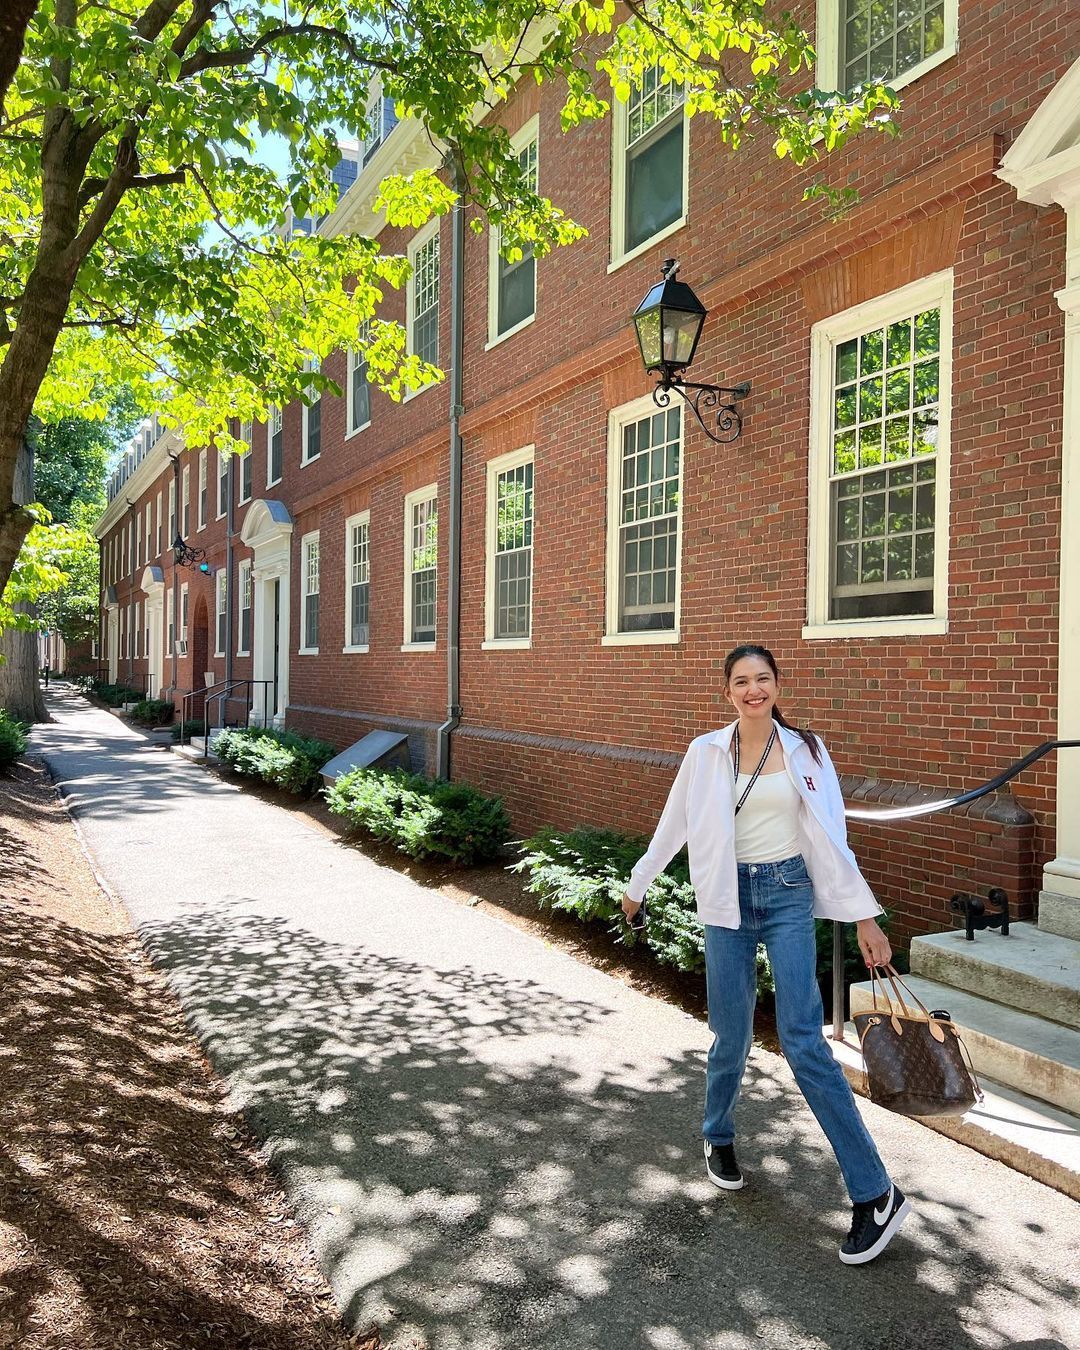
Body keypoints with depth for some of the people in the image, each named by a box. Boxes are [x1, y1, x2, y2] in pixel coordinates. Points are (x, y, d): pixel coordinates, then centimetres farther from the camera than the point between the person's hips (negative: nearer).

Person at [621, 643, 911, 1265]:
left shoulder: (805, 750, -1)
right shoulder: (707, 752, 0)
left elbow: (832, 837, 0)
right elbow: (674, 824, 10)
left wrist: (865, 917, -2)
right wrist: (639, 884, 17)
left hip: (788, 895, -1)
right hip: (729, 901, 1)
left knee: (804, 1041, -8)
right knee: (732, 1036, 8)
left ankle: (875, 1193, 1)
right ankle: (719, 1138, 37)